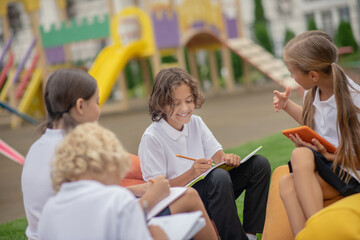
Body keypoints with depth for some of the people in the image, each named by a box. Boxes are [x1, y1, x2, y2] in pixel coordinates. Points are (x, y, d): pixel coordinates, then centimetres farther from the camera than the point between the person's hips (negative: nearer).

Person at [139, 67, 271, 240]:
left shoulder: (196, 123, 7)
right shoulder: (151, 138, -14)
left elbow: (216, 154, 9)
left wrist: (226, 159, -16)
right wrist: (191, 174, -29)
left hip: (210, 192, 8)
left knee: (259, 164, -5)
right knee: (218, 177, -36)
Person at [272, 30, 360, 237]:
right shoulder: (313, 93, 5)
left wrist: (332, 156, -25)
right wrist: (287, 105, 20)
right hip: (322, 172, 6)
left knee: (300, 155, -34)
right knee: (287, 184, -30)